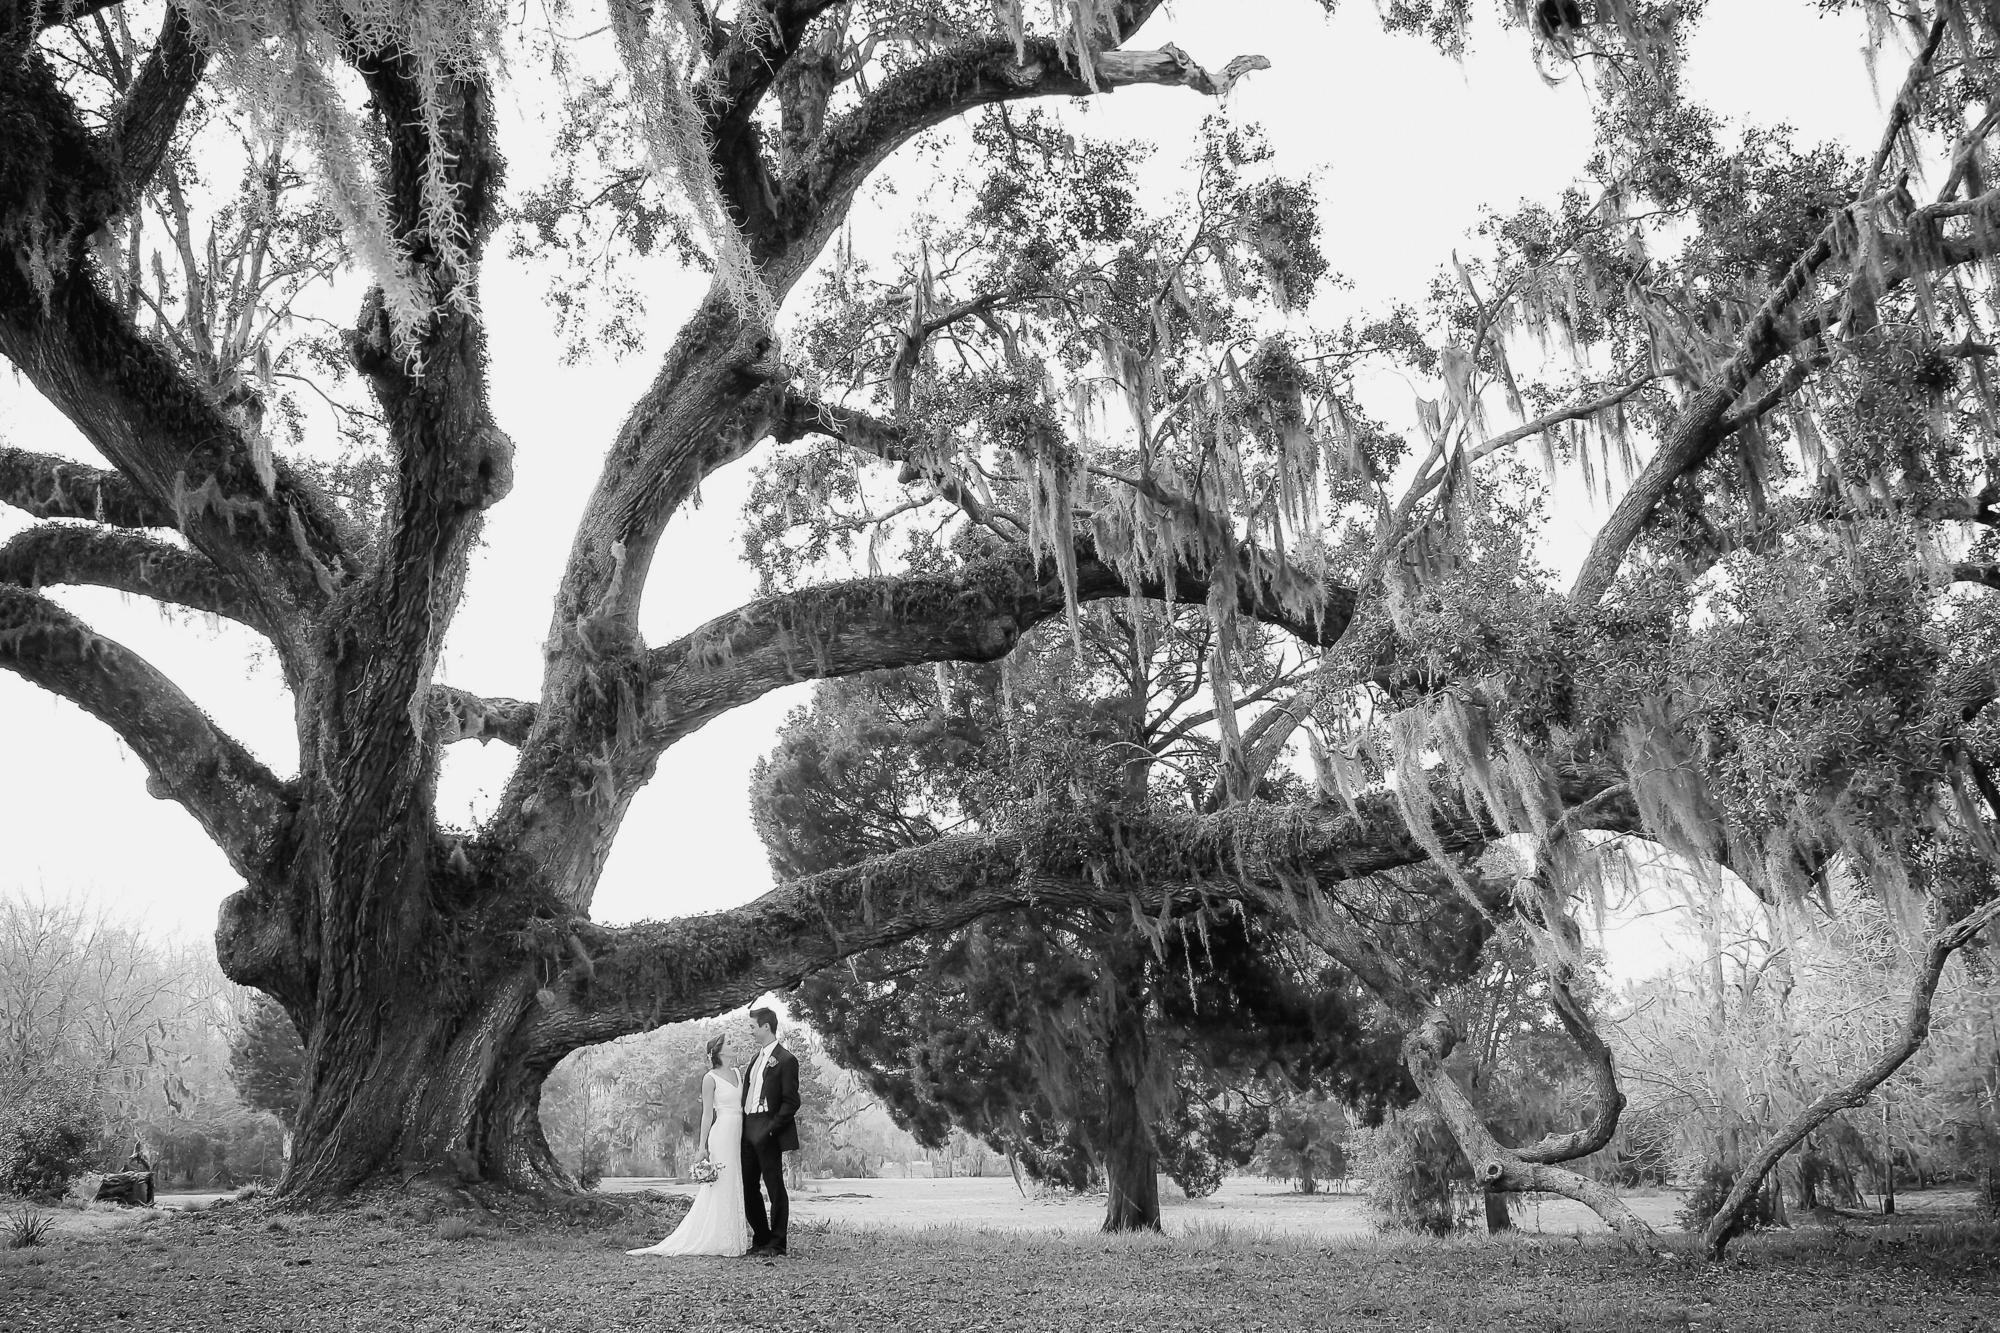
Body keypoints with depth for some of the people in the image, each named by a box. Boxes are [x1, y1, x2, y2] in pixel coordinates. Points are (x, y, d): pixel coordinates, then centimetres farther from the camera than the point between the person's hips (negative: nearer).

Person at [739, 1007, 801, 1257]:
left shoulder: (785, 1060, -8)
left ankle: (776, 1244, 5)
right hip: (749, 1131, 8)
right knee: (748, 1187, 11)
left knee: (775, 1187, -1)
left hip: (768, 1134, -8)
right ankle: (761, 1239, 22)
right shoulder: (757, 1058, 18)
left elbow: (791, 1102, -13)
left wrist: (769, 1130, -18)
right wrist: (743, 1129, 9)